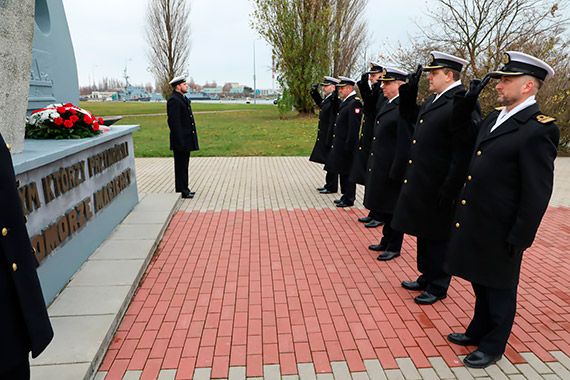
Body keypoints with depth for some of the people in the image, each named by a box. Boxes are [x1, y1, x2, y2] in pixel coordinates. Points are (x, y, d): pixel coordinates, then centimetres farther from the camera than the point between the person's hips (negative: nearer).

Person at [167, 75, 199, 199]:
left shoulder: (183, 99, 17)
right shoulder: (174, 100, -15)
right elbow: (173, 122, -21)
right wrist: (179, 141, -23)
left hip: (186, 140, 10)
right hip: (181, 140, -10)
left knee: (184, 165, 15)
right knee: (181, 166, -2)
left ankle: (184, 189, 24)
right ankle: (181, 191, 5)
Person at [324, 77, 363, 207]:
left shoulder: (354, 103, -15)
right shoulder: (345, 102, 16)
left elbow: (354, 127, -20)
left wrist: (348, 146, -22)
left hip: (346, 146, -10)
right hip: (339, 145, 10)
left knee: (348, 172, -1)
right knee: (343, 172, 16)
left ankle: (349, 199, 9)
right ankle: (345, 195, 28)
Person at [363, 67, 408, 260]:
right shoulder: (387, 104, 14)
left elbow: (405, 144, -19)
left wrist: (396, 173, -20)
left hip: (392, 169, -9)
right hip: (379, 168, 9)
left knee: (393, 209, 4)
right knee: (383, 208, 19)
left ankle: (394, 248, 19)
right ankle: (386, 241, 34)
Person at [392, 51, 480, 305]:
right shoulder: (433, 100, 11)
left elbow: (464, 153, -23)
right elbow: (411, 120, 26)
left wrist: (449, 190, -23)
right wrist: (409, 93, 12)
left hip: (439, 188, -9)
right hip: (421, 183, 9)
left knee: (438, 237, 7)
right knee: (424, 233, 20)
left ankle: (438, 288, 26)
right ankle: (426, 277, 38)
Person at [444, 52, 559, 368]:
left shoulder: (539, 129, -18)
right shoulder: (494, 119, 7)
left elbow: (538, 194, -19)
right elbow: (469, 131, 29)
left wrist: (518, 239, -17)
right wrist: (467, 102, 12)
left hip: (500, 231, -8)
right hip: (475, 222, 8)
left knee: (499, 289, 13)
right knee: (481, 283, 23)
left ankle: (493, 346, 33)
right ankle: (479, 331, 43)